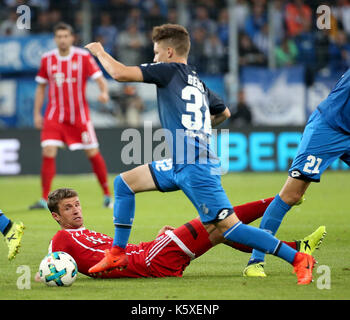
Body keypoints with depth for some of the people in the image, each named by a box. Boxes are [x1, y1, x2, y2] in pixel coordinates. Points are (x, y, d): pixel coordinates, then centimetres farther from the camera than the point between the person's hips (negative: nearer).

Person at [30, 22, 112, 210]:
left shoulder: (83, 57, -4)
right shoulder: (47, 59, 3)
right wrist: (37, 113, 8)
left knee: (93, 153, 2)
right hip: (54, 115, 1)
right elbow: (41, 87, 12)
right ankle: (44, 199, -7)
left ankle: (107, 194, 18)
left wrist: (104, 92, -29)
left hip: (79, 114, -1)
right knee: (48, 152, -13)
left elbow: (99, 78, -7)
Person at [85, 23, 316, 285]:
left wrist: (100, 52, 9)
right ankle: (117, 254, 18)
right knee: (124, 182, 14)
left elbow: (120, 73, -9)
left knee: (228, 226, -11)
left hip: (194, 166, -10)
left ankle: (299, 259, -11)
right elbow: (224, 113, 36)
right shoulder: (198, 83, 20)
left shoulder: (170, 70, -4)